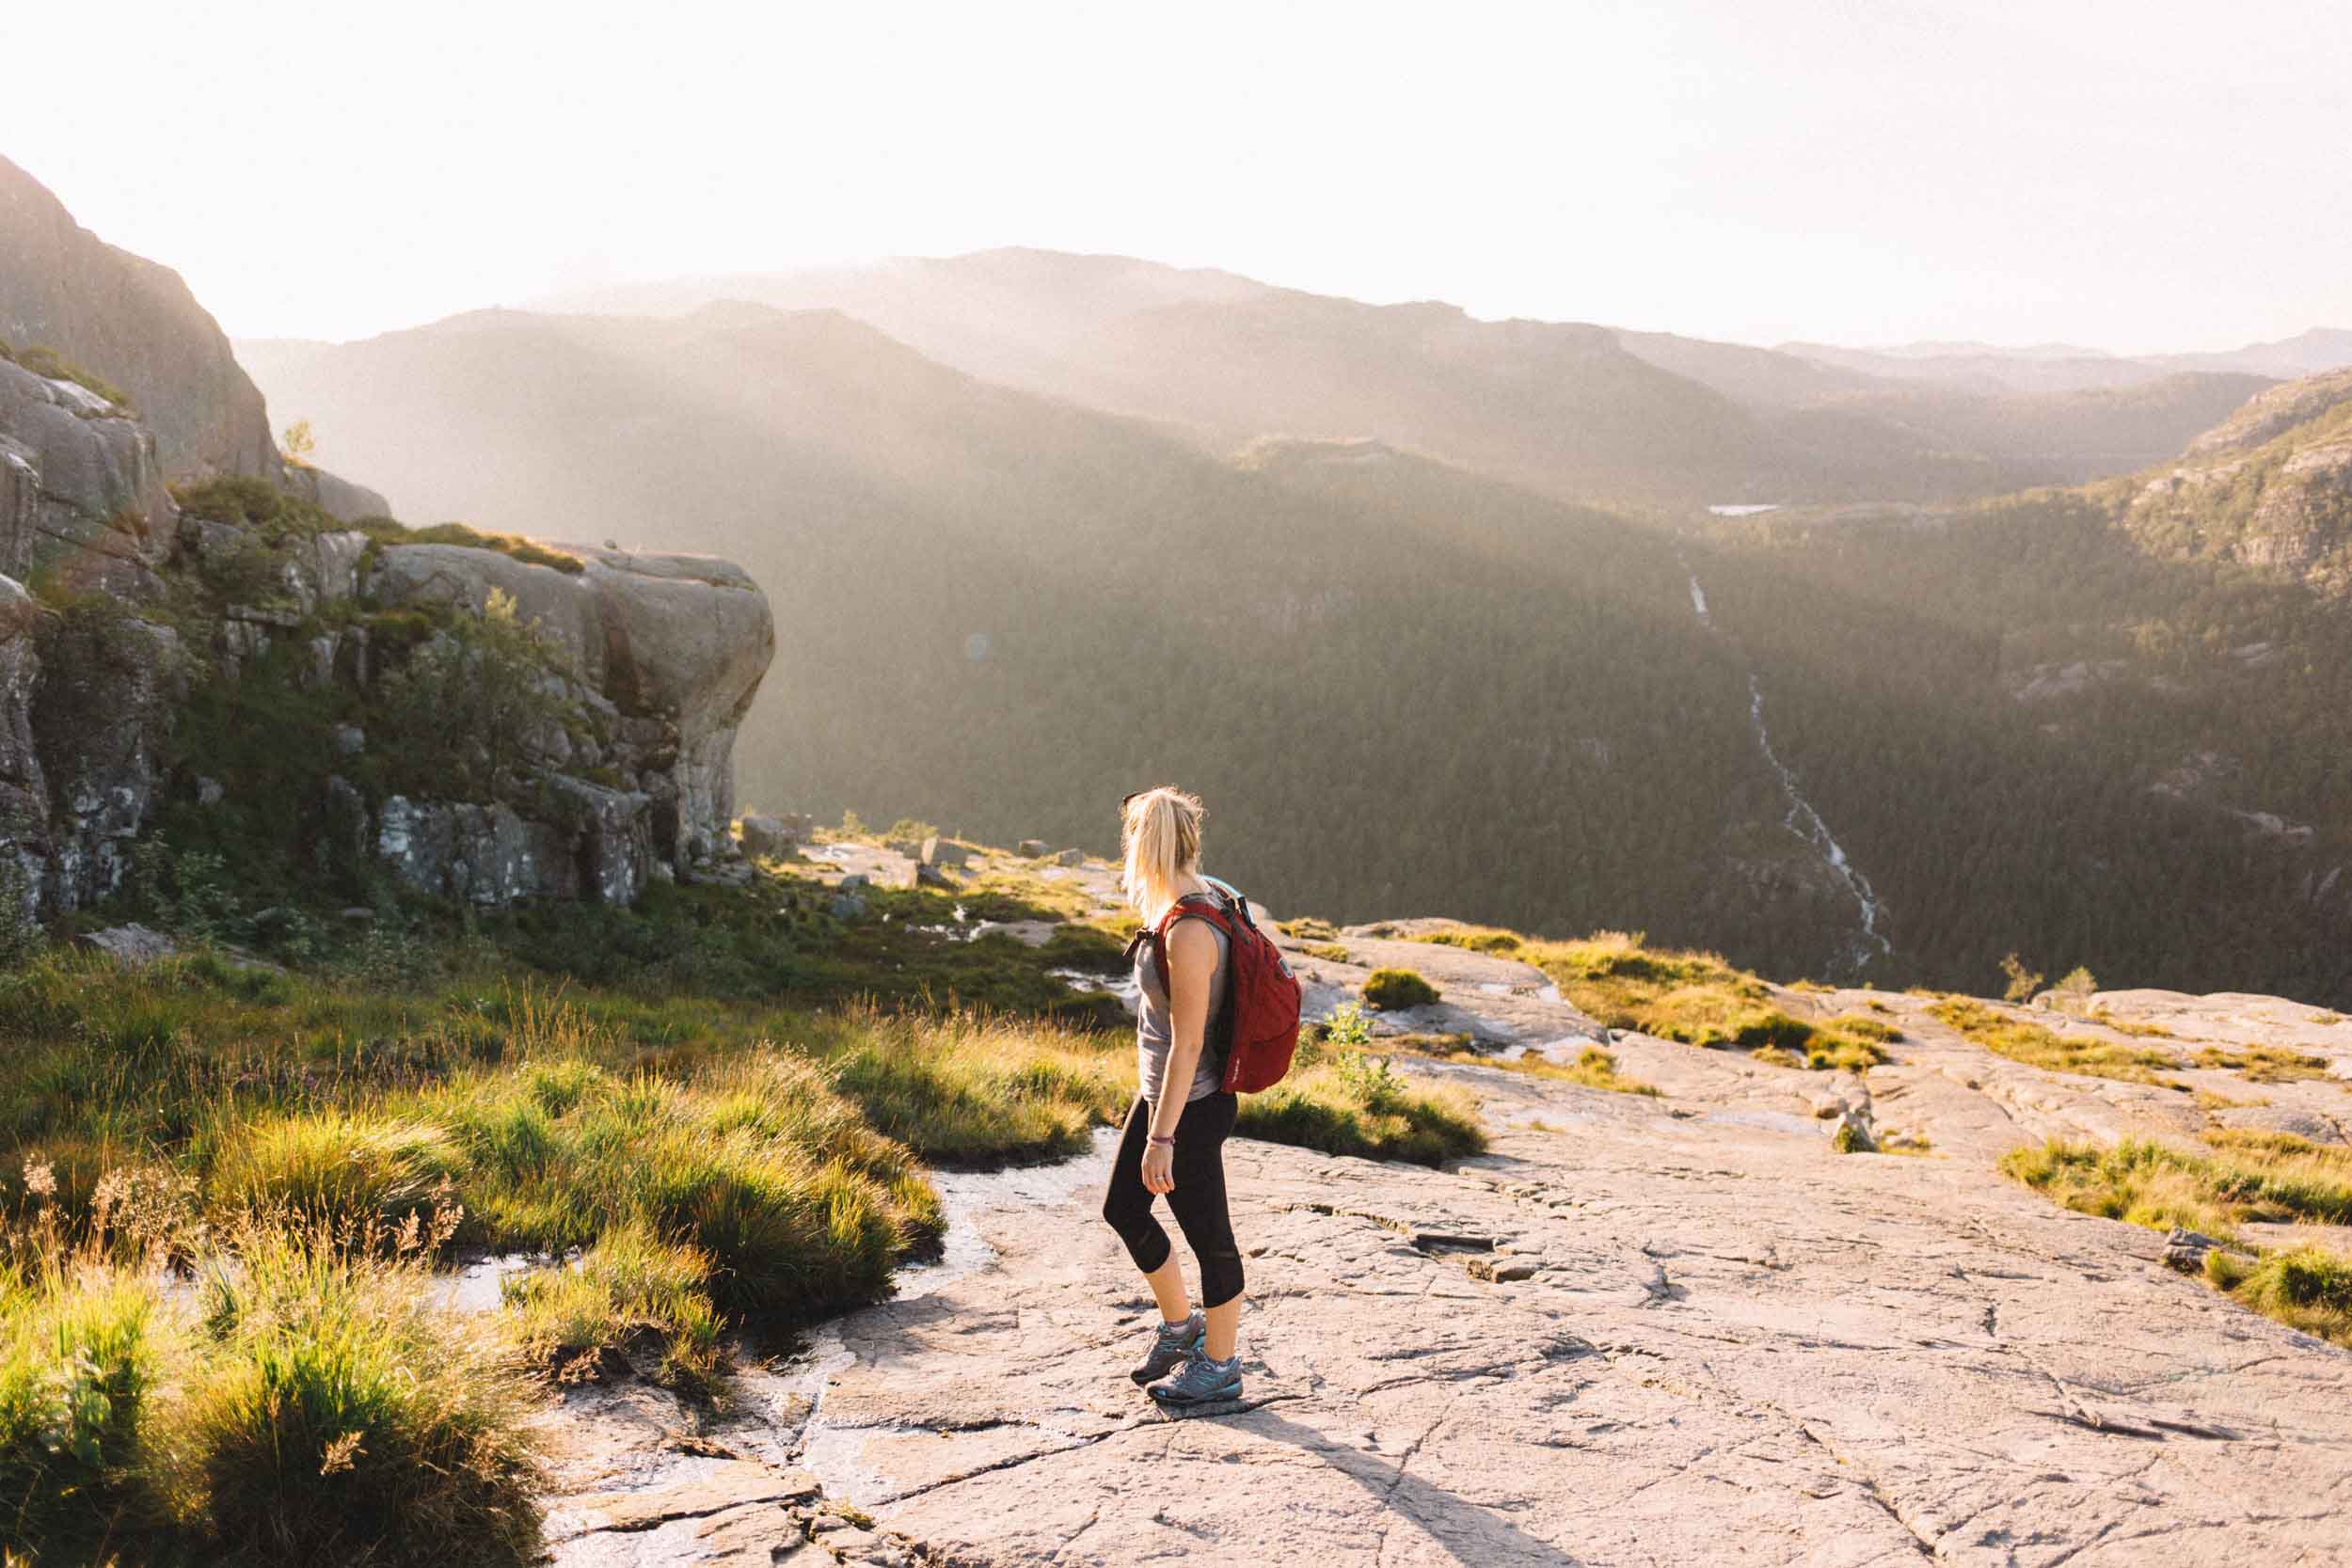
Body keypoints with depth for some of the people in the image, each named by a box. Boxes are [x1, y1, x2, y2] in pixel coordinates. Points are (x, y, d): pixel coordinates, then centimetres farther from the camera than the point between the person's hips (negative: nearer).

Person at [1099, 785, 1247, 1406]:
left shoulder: (1188, 933, -27)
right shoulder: (1198, 900, 2)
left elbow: (1187, 1044, -25)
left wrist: (1162, 1138, -21)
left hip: (1190, 1107, -10)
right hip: (1159, 1093, 10)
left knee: (1207, 1236, 8)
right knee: (1122, 1209, 21)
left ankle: (1218, 1366, 27)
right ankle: (1179, 1325, 39)